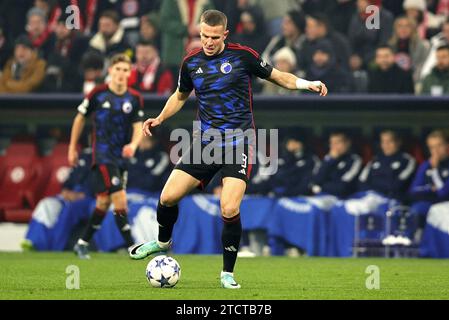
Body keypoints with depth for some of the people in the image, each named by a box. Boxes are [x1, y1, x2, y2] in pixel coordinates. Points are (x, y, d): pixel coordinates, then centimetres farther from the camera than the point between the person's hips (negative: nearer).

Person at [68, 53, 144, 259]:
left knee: (104, 202, 11)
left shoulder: (134, 99, 3)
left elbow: (138, 127, 1)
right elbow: (80, 118, 5)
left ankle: (82, 244, 25)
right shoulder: (98, 94, -6)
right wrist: (72, 148, 8)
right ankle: (132, 247, -14)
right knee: (120, 200, -15)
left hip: (121, 157, 5)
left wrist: (133, 145, -21)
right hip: (102, 155, -5)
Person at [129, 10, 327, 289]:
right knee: (168, 197, -2)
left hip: (237, 143, -4)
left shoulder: (242, 56, -5)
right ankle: (163, 242, 31)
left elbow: (278, 76, 5)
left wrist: (307, 84, -11)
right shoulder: (191, 62, 6)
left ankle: (228, 272, 2)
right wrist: (160, 119, 10)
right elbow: (181, 96, 24)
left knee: (230, 210, -17)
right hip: (204, 143, 4)